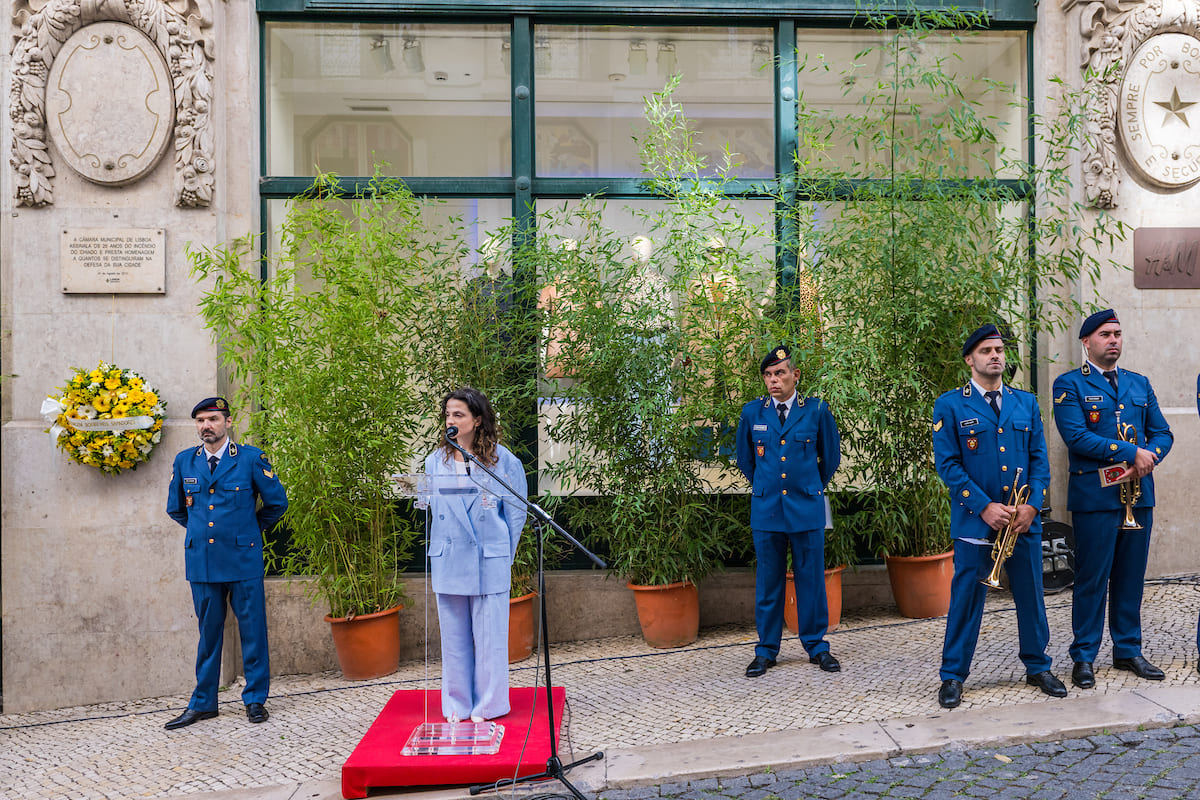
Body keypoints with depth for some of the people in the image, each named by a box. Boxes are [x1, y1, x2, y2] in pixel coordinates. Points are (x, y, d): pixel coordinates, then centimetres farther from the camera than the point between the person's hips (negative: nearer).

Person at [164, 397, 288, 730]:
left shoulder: (251, 458, -5)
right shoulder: (184, 461, 6)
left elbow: (277, 502, 3)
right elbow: (175, 508, 21)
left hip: (243, 558, -3)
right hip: (202, 561, 3)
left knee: (252, 630, 3)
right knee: (208, 632, 12)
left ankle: (255, 699, 17)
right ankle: (203, 703, 23)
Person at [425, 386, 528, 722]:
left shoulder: (503, 460, -3)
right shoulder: (435, 461, 5)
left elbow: (516, 512, 3)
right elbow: (428, 512, 11)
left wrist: (505, 556, 2)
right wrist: (430, 561, 7)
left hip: (489, 562, -3)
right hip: (448, 563, 3)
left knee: (489, 636, 5)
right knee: (454, 637, 11)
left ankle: (488, 705, 21)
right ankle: (458, 704, 27)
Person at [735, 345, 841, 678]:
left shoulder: (817, 410, -1)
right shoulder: (752, 412, 2)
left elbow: (831, 456, 12)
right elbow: (744, 458, 17)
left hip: (808, 508, -1)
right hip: (765, 510, 1)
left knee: (811, 579, 7)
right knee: (768, 582, 7)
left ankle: (816, 645, 23)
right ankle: (766, 650, 19)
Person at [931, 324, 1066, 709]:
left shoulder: (1026, 402, 11)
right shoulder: (950, 405, -2)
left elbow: (1040, 459, 8)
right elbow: (947, 464, -8)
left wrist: (1031, 505, -7)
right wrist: (985, 506, -15)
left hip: (1025, 520, 4)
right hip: (975, 520, -4)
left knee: (1031, 596, 13)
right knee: (966, 599, 2)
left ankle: (1037, 666, 31)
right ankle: (953, 675, 13)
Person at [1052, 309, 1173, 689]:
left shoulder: (1139, 383, 16)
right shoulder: (1069, 384, -2)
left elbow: (1162, 432, 13)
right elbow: (1076, 436, -14)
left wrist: (1148, 459, -8)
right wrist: (1132, 453, -15)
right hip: (1095, 496, -5)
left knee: (1131, 576, 12)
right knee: (1092, 578, -1)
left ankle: (1128, 650, 24)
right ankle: (1084, 657, 9)